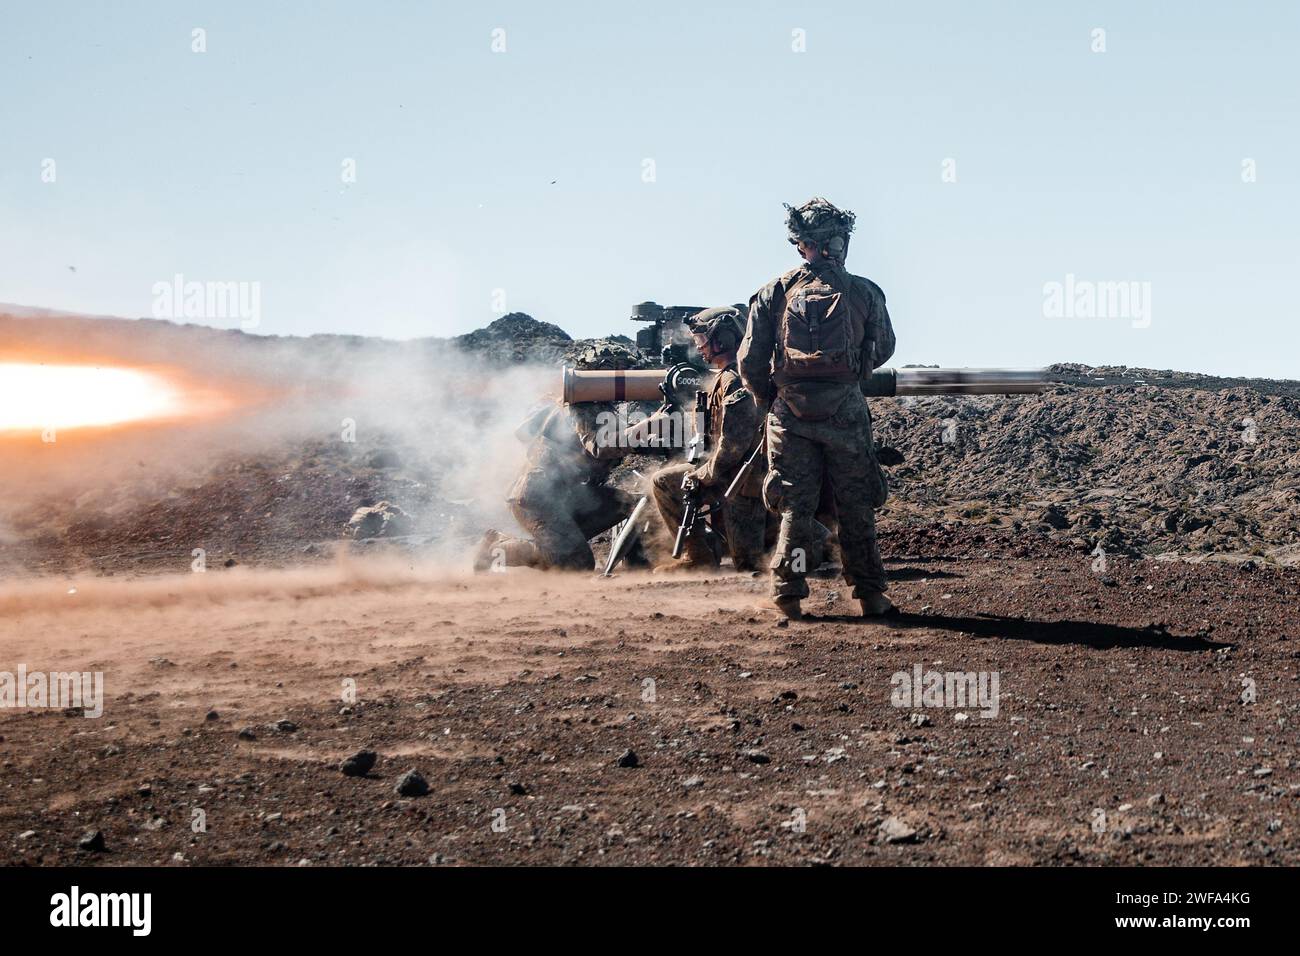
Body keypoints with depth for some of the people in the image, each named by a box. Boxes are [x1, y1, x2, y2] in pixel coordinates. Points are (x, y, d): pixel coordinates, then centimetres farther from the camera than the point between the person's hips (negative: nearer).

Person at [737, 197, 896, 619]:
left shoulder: (775, 292, 0)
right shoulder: (863, 292, 1)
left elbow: (749, 361, 0)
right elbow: (883, 350, 14)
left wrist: (768, 399, 17)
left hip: (790, 411, 0)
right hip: (845, 412, 0)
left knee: (795, 507, 9)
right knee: (856, 507, 10)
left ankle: (788, 595, 9)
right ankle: (869, 594, 13)